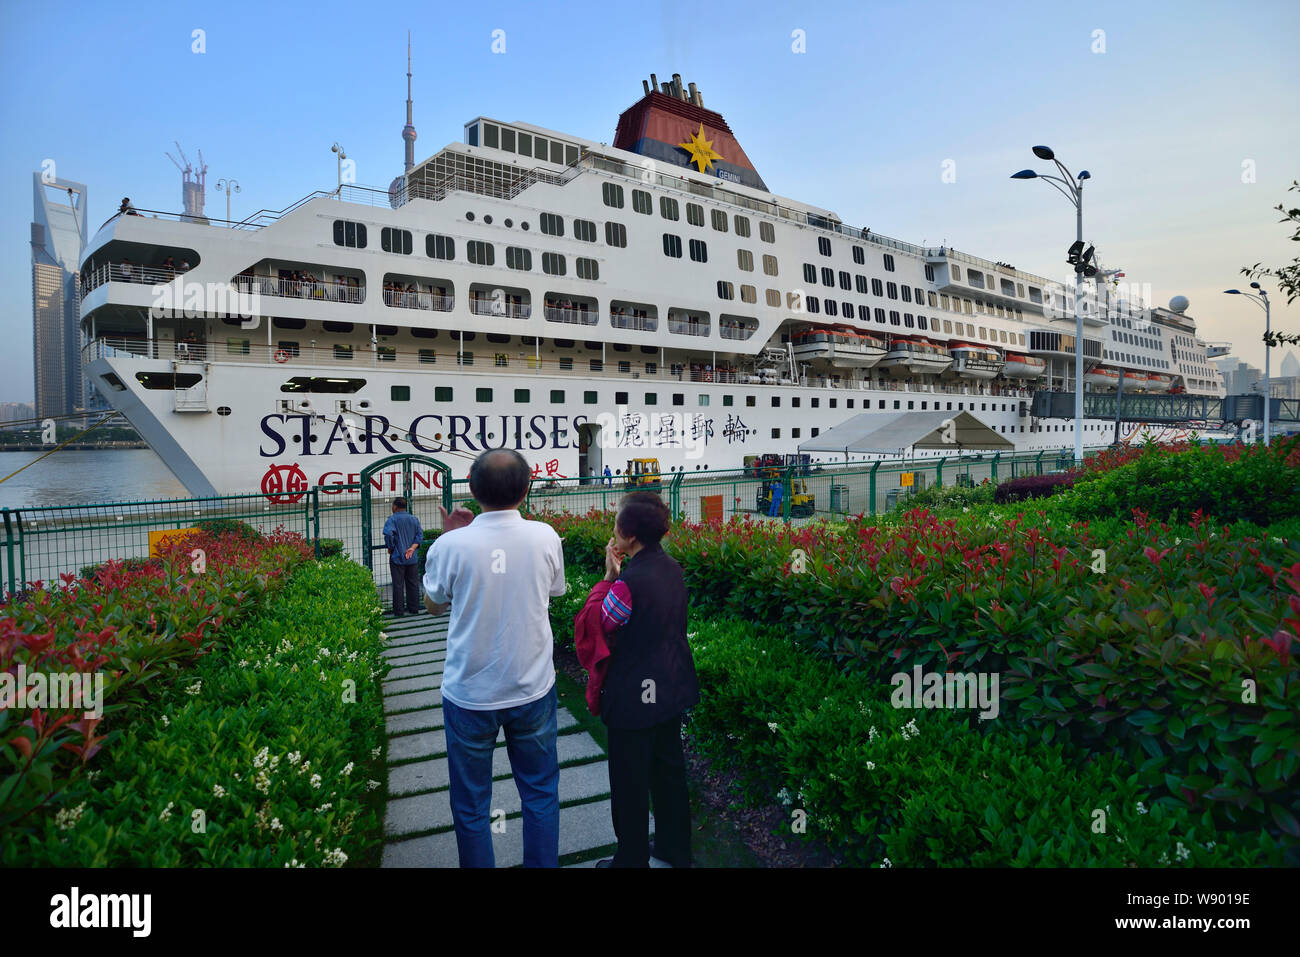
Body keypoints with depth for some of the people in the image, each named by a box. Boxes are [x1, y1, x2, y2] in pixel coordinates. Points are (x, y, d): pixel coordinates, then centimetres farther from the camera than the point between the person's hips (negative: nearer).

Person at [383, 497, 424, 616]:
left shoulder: (392, 519, -5)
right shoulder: (414, 519, 9)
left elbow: (388, 534, -21)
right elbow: (420, 535, 1)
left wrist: (390, 548, -8)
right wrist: (412, 548, -7)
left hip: (397, 558, -4)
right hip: (412, 558, 4)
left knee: (398, 585, 1)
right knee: (413, 584, 10)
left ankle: (398, 611, 3)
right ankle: (414, 609, 14)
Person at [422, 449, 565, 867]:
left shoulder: (451, 545, -17)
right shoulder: (545, 537, -13)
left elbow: (433, 605, 3)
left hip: (470, 695, -1)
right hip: (533, 691, 2)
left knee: (471, 805, 17)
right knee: (540, 794, 19)